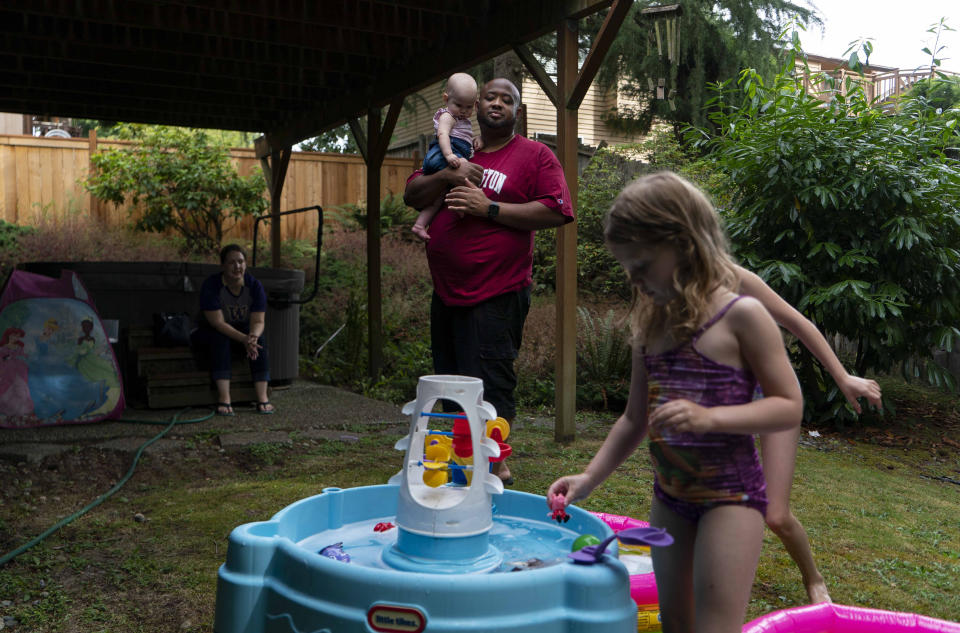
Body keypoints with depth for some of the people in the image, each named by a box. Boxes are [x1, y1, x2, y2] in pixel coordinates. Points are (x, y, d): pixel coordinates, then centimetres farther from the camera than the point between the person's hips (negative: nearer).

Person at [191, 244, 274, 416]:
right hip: (210, 333, -3)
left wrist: (253, 336, -41)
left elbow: (258, 321, -17)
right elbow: (218, 323, -28)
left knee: (258, 338, -28)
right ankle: (224, 398, -40)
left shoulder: (254, 285, -12)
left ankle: (262, 398, -33)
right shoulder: (211, 285, -22)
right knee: (219, 338, -35)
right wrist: (244, 339, -41)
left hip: (243, 331, 3)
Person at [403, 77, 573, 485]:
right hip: (446, 294, 7)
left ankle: (496, 466, 7)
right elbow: (412, 196, 13)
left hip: (495, 297, -7)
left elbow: (558, 211, -13)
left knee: (489, 386, -6)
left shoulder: (535, 155, 1)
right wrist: (445, 176, -7)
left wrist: (490, 209, -15)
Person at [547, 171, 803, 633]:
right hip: (669, 495, 6)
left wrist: (708, 417, -27)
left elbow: (789, 407, -13)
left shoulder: (741, 316, -13)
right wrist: (588, 479, 3)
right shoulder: (650, 324, 4)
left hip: (730, 495, -6)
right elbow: (635, 418, 11)